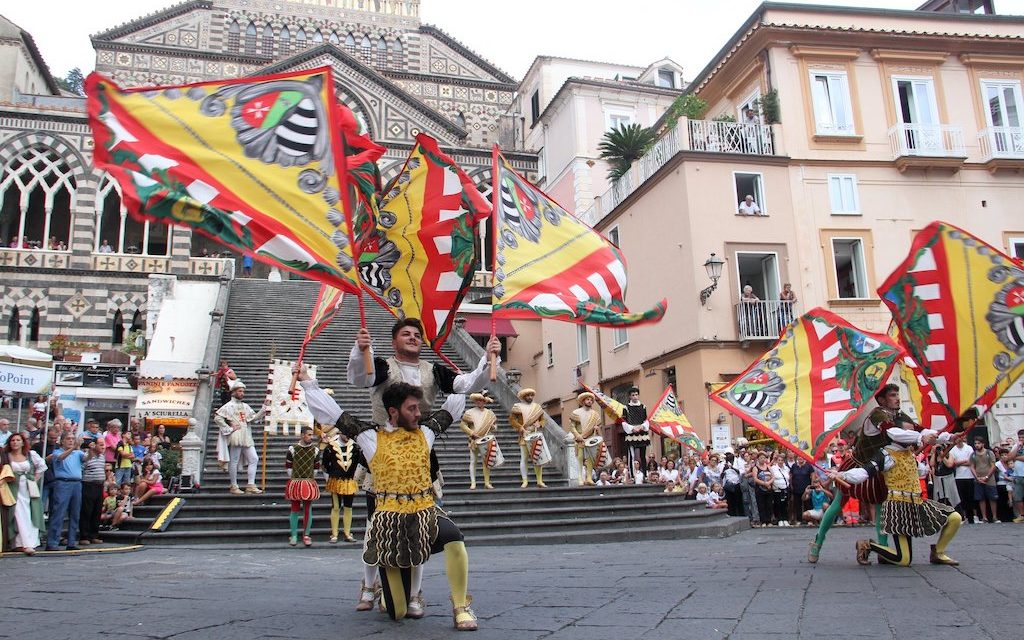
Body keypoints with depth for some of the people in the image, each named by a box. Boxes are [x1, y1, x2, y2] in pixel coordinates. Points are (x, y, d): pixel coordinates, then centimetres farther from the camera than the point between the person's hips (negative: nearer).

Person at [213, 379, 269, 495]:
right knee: (234, 461, -1)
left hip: (247, 438, 7)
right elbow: (217, 418, -12)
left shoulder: (246, 406, 20)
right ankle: (234, 486, 7)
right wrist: (229, 429, -12)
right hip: (236, 437, -7)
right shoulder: (229, 406, -2)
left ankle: (251, 485, 3)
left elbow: (255, 417, 15)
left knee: (254, 459, 1)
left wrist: (265, 407, 6)